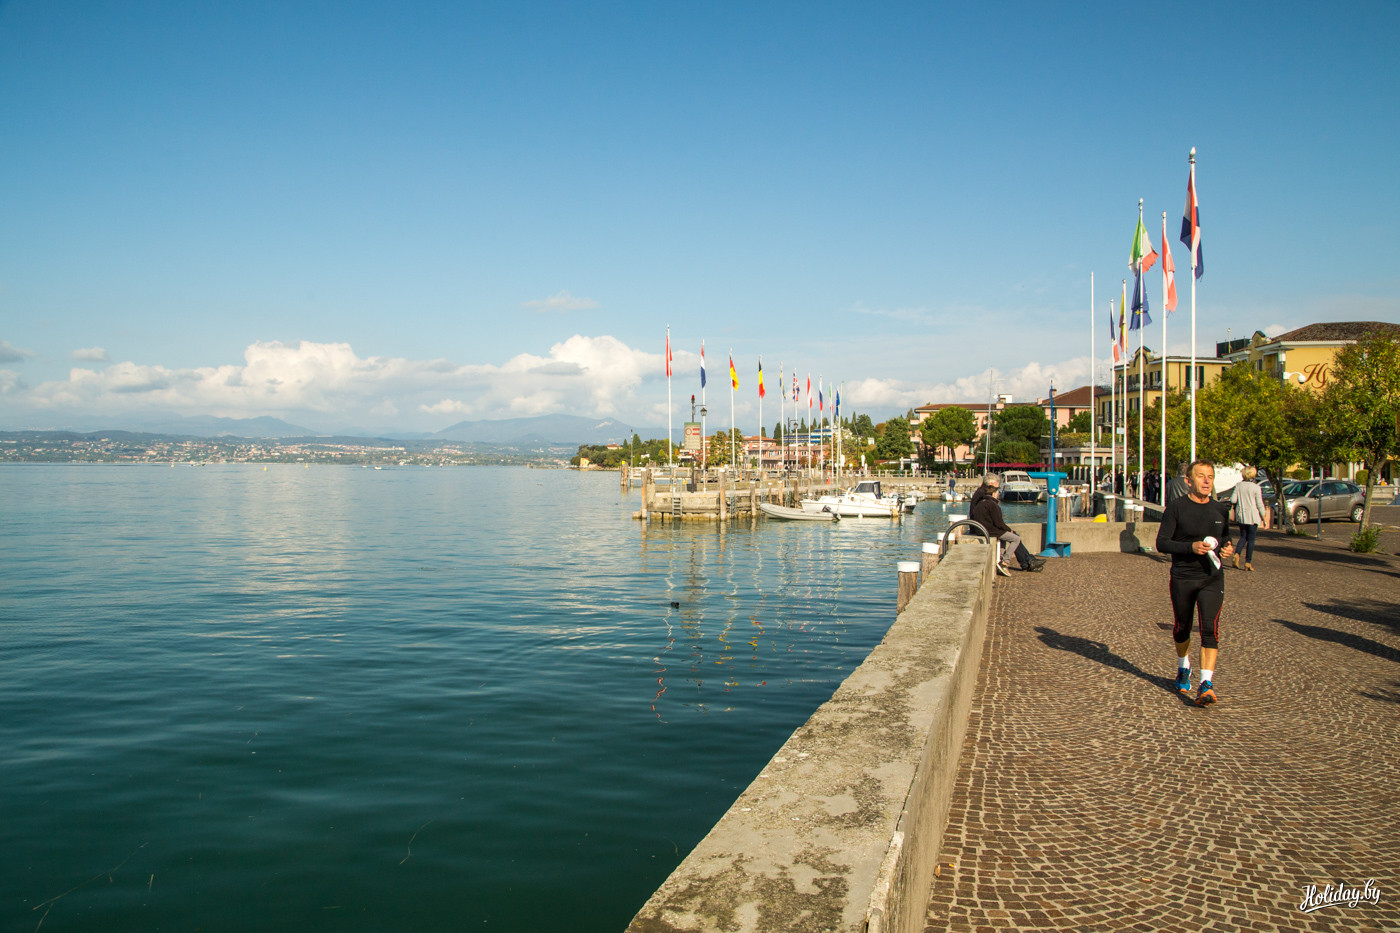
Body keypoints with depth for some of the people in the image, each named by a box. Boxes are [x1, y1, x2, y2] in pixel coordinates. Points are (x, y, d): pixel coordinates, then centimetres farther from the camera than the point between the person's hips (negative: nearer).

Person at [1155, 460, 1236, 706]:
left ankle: (1207, 683, -15)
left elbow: (1225, 538, 22)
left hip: (1212, 578, 2)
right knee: (1182, 628, 14)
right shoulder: (1176, 507, -5)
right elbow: (1162, 542, -8)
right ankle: (1183, 669, 41)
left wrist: (1229, 548, -1)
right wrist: (1191, 547, -22)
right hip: (1182, 579, -1)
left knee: (1210, 628, -13)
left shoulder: (1221, 509, 8)